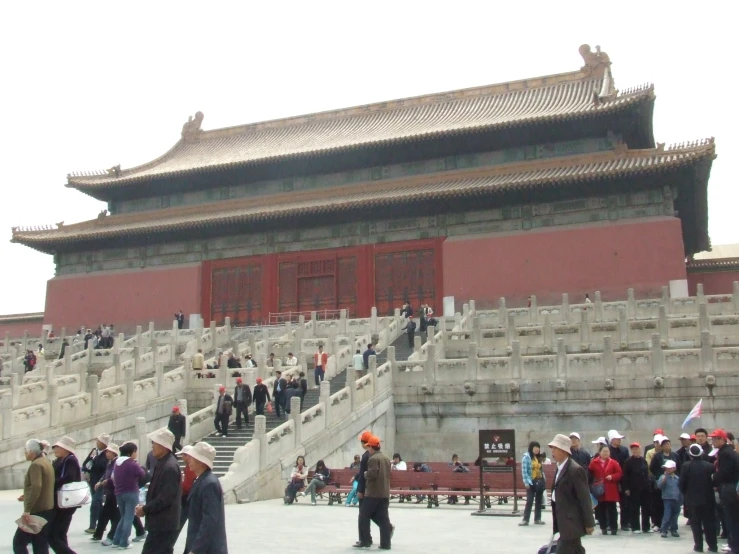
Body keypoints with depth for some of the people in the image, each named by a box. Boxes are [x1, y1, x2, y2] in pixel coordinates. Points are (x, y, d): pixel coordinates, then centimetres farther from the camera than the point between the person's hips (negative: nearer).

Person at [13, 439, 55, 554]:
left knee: (19, 542, -3)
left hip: (37, 511, -9)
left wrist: (27, 510, -30)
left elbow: (36, 487, -27)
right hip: (48, 510, 9)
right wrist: (27, 496, 26)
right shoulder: (46, 462, 15)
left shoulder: (36, 464, -13)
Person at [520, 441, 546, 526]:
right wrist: (526, 482, -17)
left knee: (539, 501, 10)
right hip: (531, 482, -7)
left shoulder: (538, 457, 12)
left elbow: (541, 469, 16)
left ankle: (537, 519, 18)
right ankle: (525, 519, -1)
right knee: (529, 501, -7)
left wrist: (544, 480, 10)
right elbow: (524, 470, -12)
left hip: (540, 481, 7)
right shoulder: (526, 457, -8)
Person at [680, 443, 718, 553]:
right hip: (708, 499, 2)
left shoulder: (686, 466, -10)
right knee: (709, 522, 10)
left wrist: (685, 494, 9)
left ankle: (698, 545, 5)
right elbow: (714, 481, 0)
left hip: (692, 499, -2)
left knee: (695, 523, 6)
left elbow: (682, 483, -7)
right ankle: (713, 545, 12)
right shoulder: (709, 466, -6)